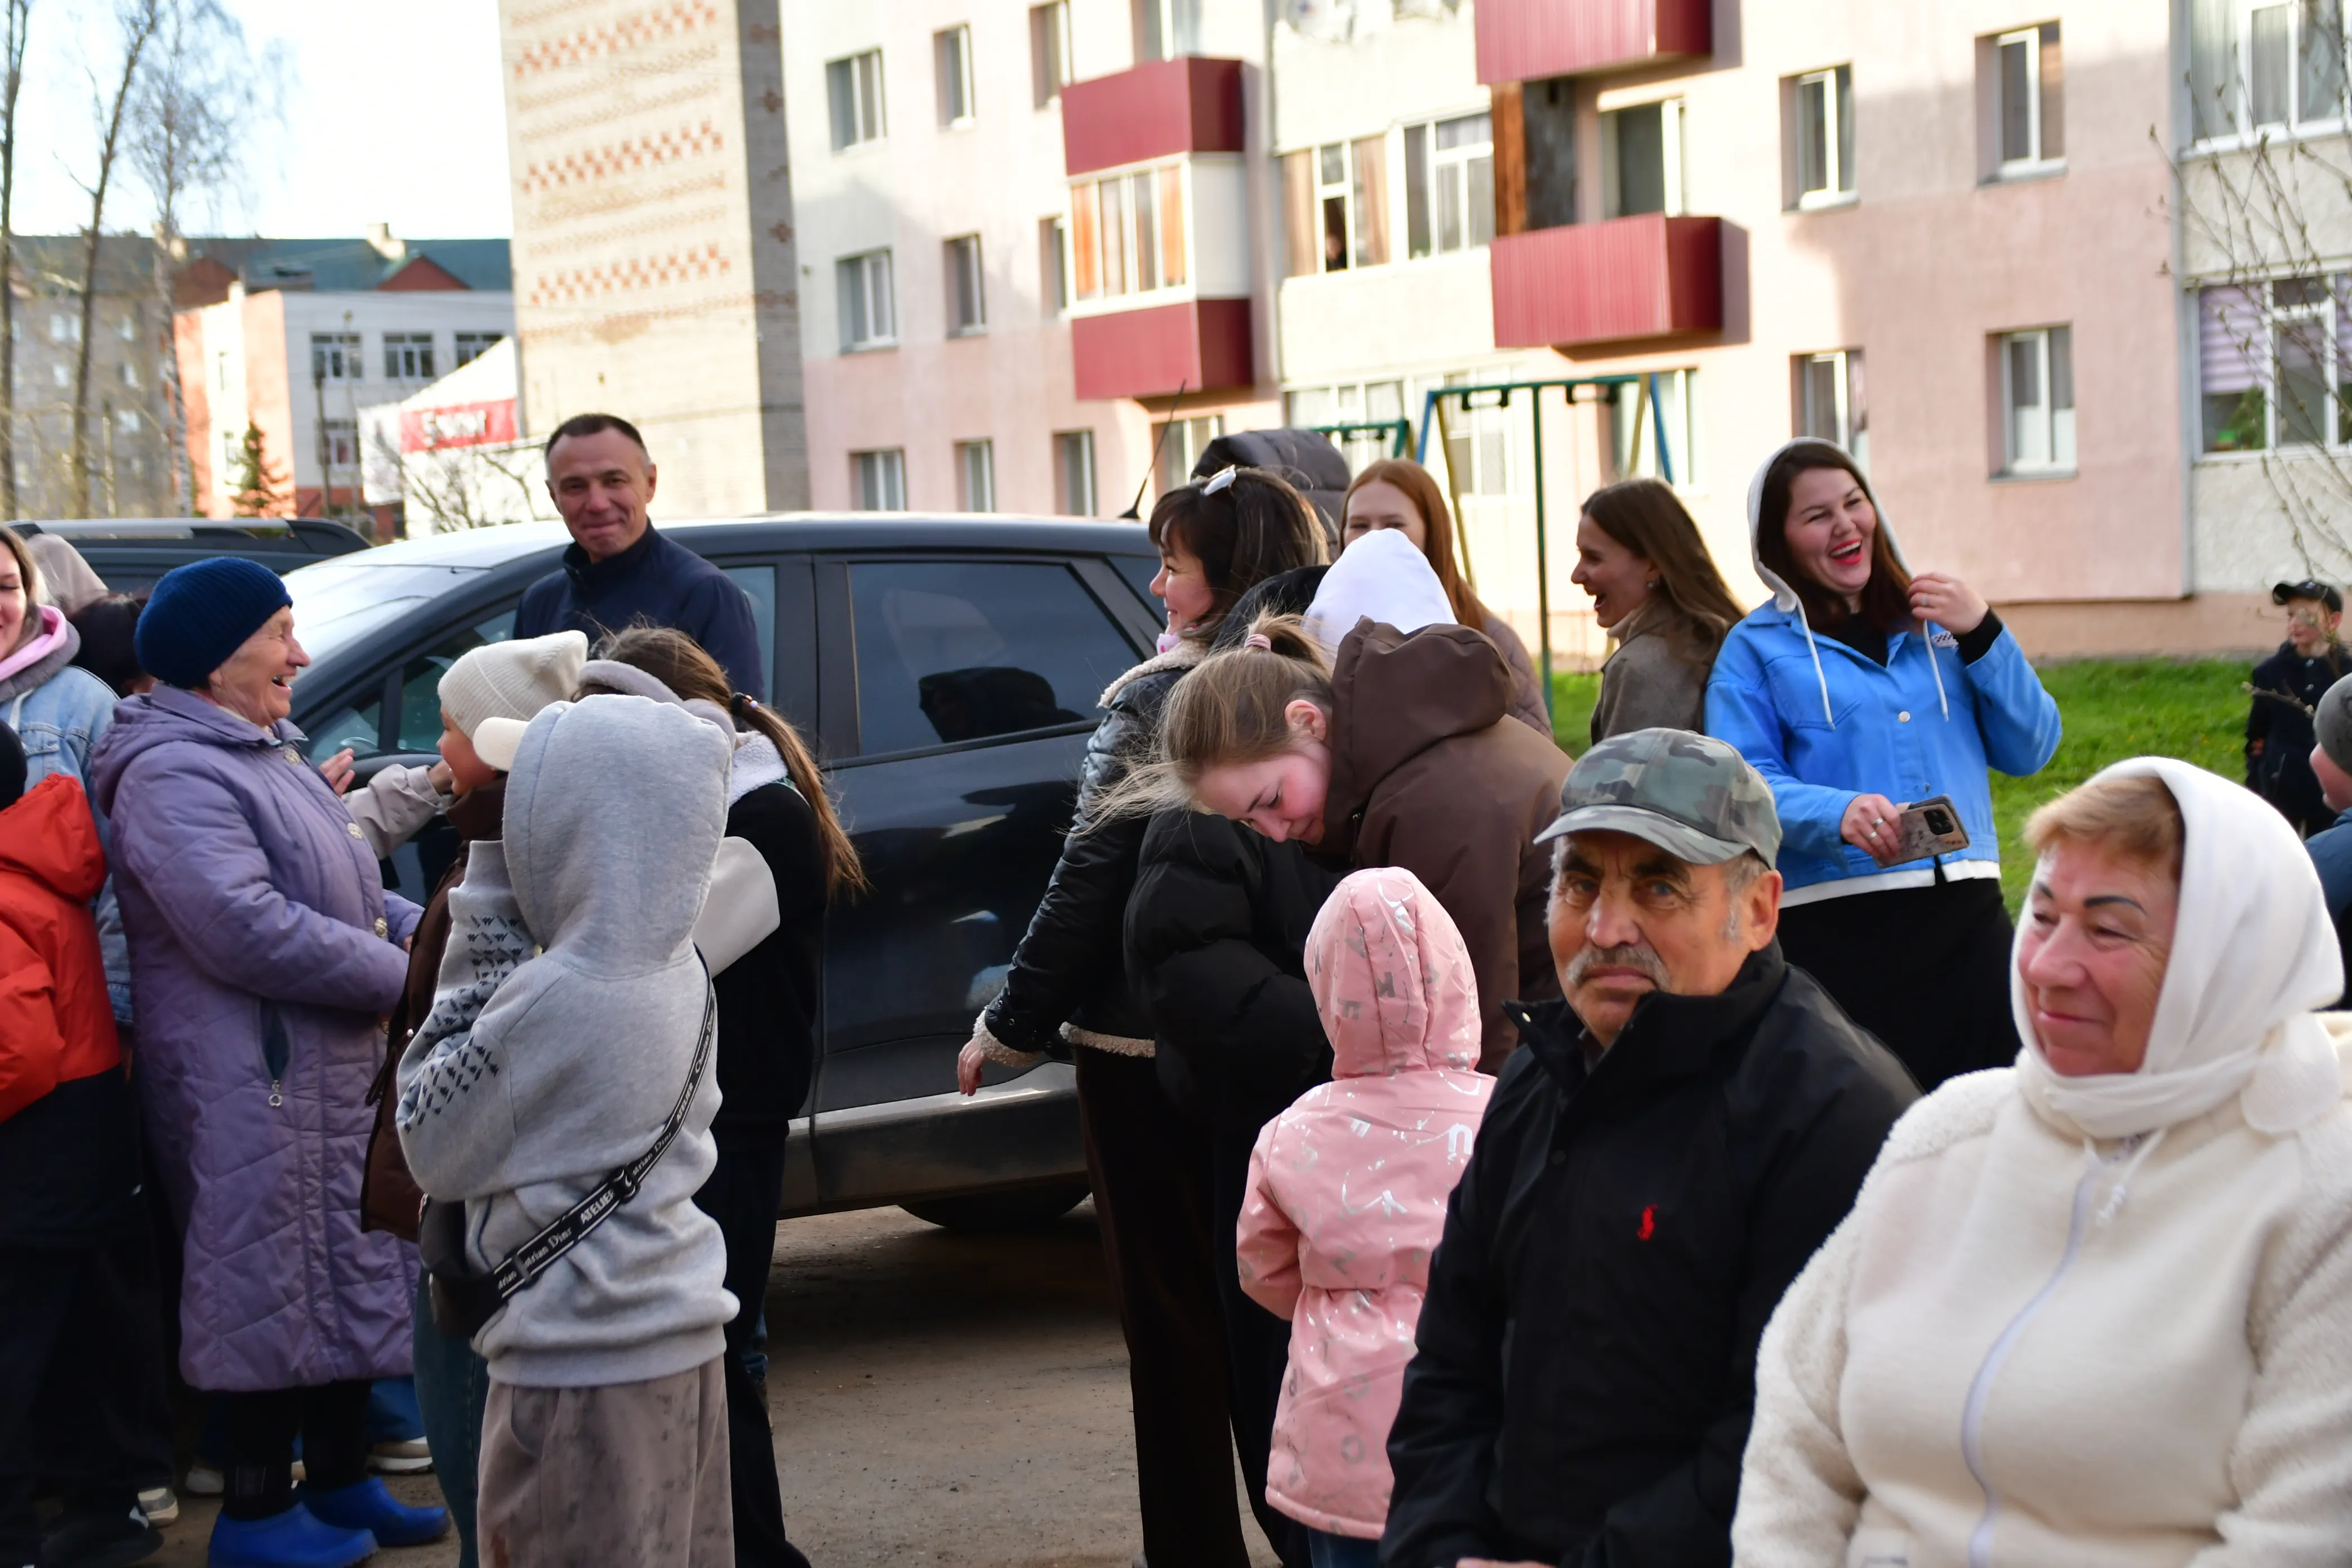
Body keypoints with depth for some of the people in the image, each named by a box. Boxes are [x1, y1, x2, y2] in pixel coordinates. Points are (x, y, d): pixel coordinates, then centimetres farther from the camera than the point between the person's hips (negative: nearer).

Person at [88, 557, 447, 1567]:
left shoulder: (263, 753, 16)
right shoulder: (171, 775, -18)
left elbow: (342, 887, 23)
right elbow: (250, 930, -26)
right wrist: (402, 974, -17)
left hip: (330, 1070, 10)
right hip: (252, 1085, -10)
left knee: (344, 1276, 17)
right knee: (275, 1290, -2)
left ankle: (340, 1482, 29)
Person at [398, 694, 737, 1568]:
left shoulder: (551, 1000, -22)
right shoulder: (679, 973, 2)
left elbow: (436, 1150, -9)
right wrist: (493, 888, 4)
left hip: (584, 1367, -8)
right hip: (685, 1342, 8)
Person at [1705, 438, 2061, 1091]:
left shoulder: (1936, 621, 18)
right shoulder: (1757, 647, 7)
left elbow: (2029, 751, 12)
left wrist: (1982, 633, 2)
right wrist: (1839, 813, -24)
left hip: (1966, 914, 3)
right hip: (1835, 929, -3)